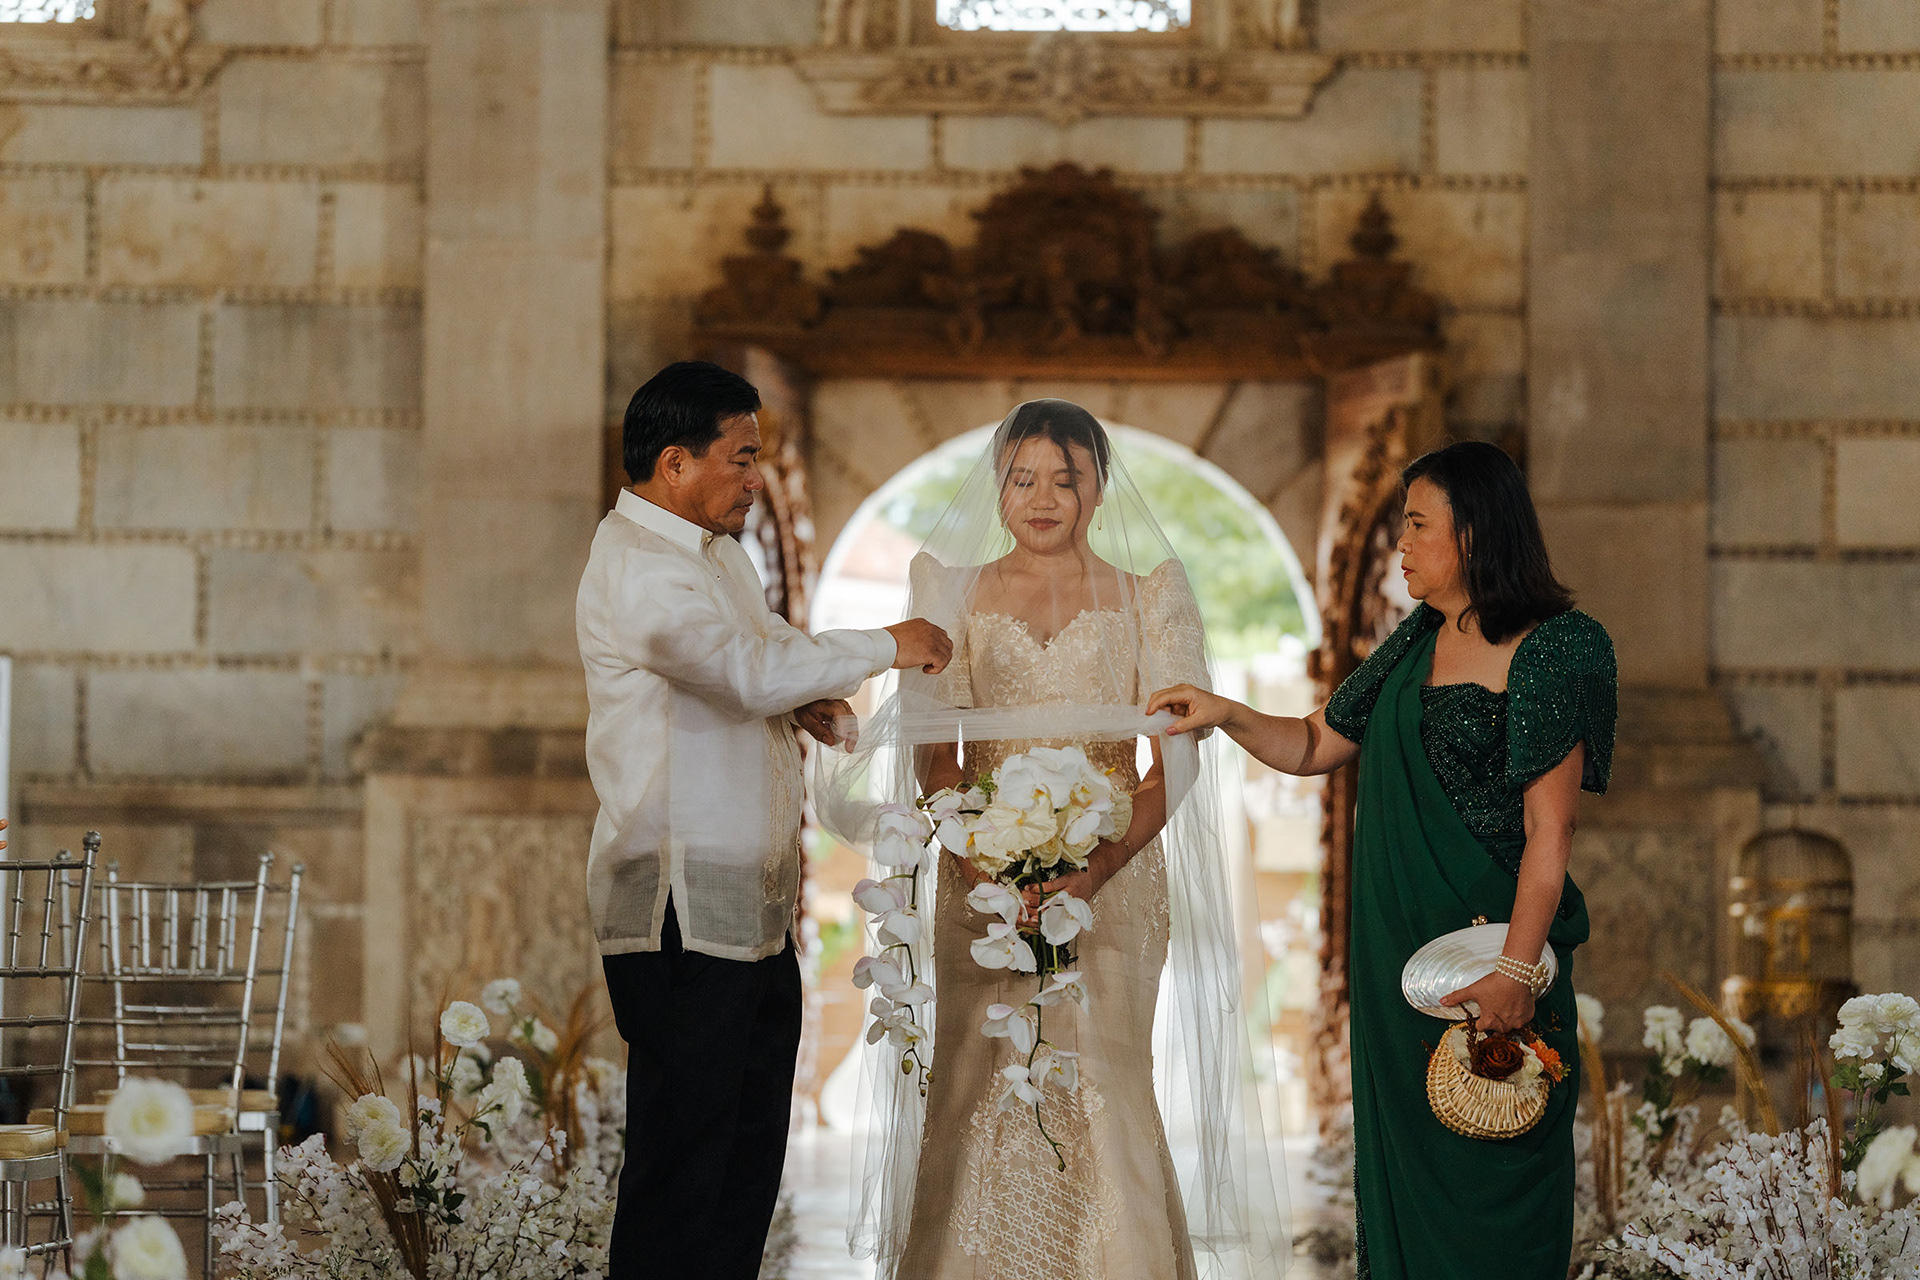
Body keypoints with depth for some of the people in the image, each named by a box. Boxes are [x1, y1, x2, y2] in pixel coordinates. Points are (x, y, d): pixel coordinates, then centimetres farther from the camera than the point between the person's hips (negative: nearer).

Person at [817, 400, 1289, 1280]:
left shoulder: (1150, 597, 6)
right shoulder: (952, 593, 9)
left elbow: (1177, 755, -1)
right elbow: (932, 752, 3)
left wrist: (1098, 869, -16)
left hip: (1114, 879, -1)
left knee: (1104, 1087, -8)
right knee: (979, 1092, -3)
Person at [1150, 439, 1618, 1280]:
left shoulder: (1553, 652, -11)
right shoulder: (1418, 645, 12)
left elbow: (1549, 832, -16)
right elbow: (1315, 746, 21)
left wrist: (1516, 969, -20)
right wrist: (1227, 715, 5)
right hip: (1396, 949, 7)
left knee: (1489, 1178, -1)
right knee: (1398, 1153, 11)